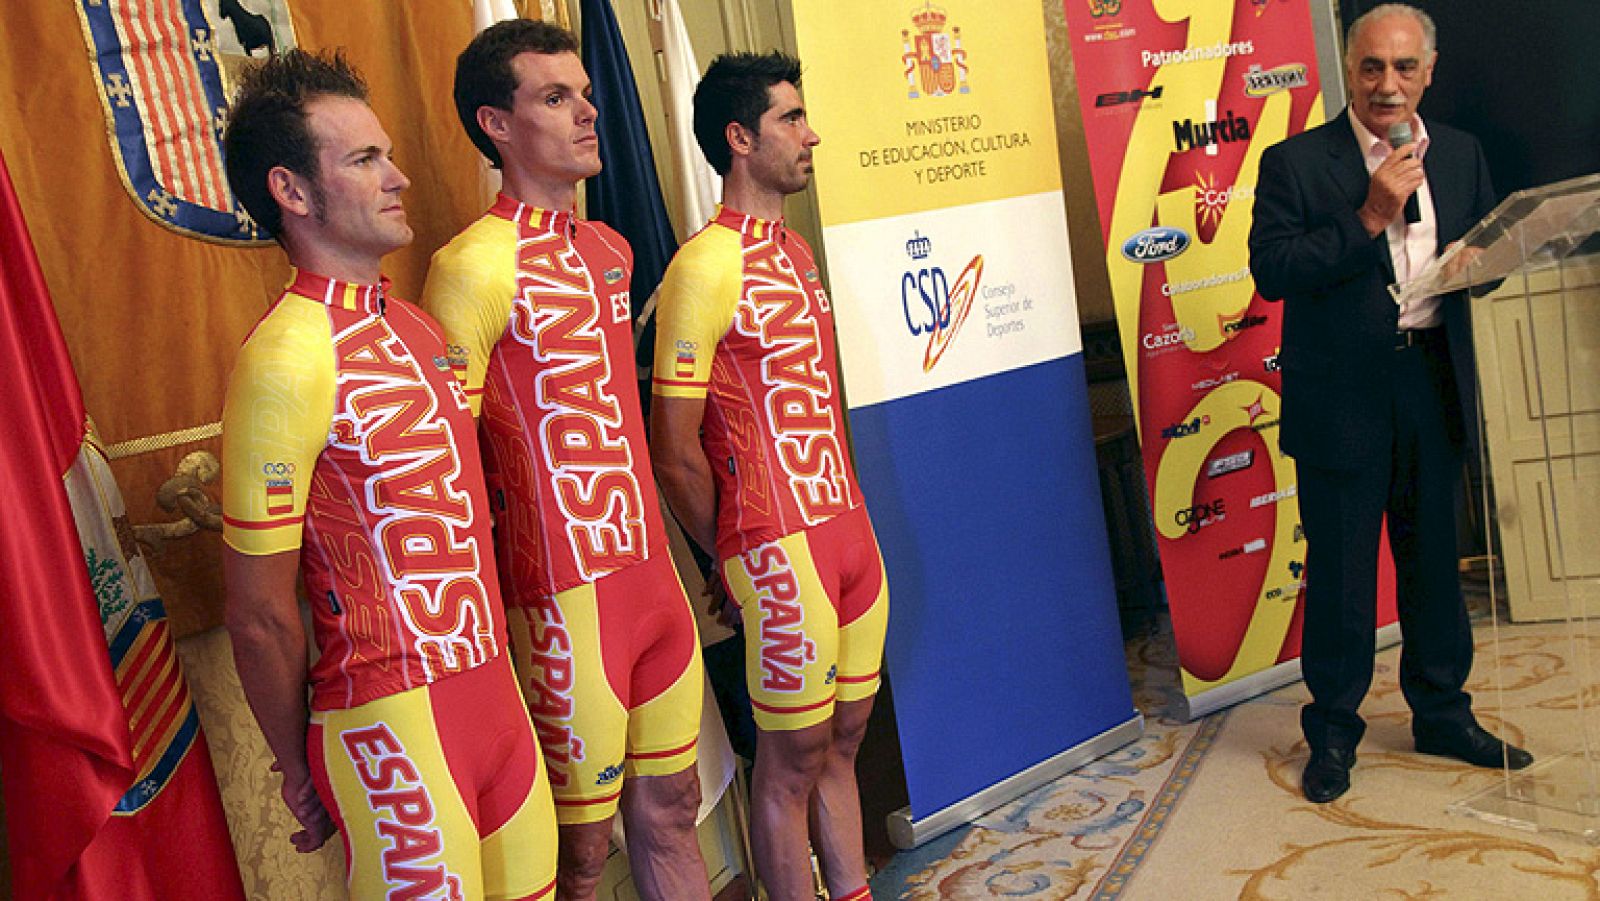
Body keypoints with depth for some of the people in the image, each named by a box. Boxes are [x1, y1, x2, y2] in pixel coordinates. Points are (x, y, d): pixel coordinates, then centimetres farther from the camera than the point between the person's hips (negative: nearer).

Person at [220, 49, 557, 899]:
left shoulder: (415, 326, 8)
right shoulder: (287, 360, -18)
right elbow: (259, 617, -13)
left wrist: (488, 681, 17)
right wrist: (301, 770, -1)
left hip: (495, 690, 8)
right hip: (393, 723, -7)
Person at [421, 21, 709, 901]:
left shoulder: (610, 250, 11)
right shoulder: (477, 266, -13)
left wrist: (662, 558, 17)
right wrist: (496, 615, -11)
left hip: (656, 578, 7)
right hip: (564, 599, -7)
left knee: (669, 807, 19)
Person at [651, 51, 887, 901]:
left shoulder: (796, 251, 13)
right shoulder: (706, 265, -14)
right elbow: (675, 452, -14)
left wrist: (852, 525, 14)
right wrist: (739, 557, -3)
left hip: (849, 528, 8)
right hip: (780, 548, -8)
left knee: (844, 736, 18)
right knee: (791, 758, 6)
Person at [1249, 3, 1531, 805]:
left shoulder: (1460, 155, 12)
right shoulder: (1295, 162, -4)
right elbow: (1271, 269, -14)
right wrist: (1370, 218, -18)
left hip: (1434, 383, 5)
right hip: (1344, 397, -4)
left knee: (1434, 556, 14)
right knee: (1340, 569, 3)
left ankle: (1442, 714, 32)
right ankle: (1332, 732, 19)